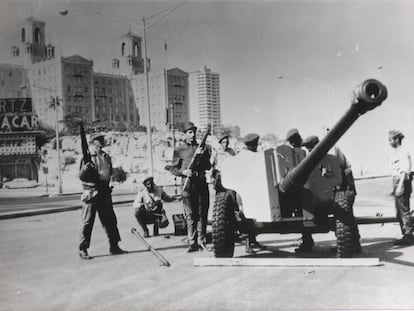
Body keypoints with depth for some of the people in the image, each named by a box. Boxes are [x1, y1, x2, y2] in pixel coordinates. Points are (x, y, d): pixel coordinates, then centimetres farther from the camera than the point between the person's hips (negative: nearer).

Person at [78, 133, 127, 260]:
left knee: (110, 220, 10)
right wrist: (85, 170, -29)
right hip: (91, 192, -6)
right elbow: (82, 175, -10)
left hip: (104, 192, 6)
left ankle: (114, 246, 20)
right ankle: (82, 249, 8)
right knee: (87, 222, -2)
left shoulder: (106, 156, 13)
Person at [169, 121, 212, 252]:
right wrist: (183, 172, -11)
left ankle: (201, 241, 12)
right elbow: (173, 169, 7)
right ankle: (192, 243, 4)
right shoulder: (179, 150, 6)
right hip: (187, 184, -2)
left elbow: (208, 167, 8)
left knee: (202, 214, 4)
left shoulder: (203, 148, 12)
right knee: (190, 215, -1)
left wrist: (202, 156, -9)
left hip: (202, 184, 2)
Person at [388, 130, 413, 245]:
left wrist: (400, 186, -25)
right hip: (396, 182, 10)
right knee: (399, 212, 11)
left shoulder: (403, 152, -10)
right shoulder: (396, 153, 19)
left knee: (404, 210, -8)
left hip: (402, 183, -10)